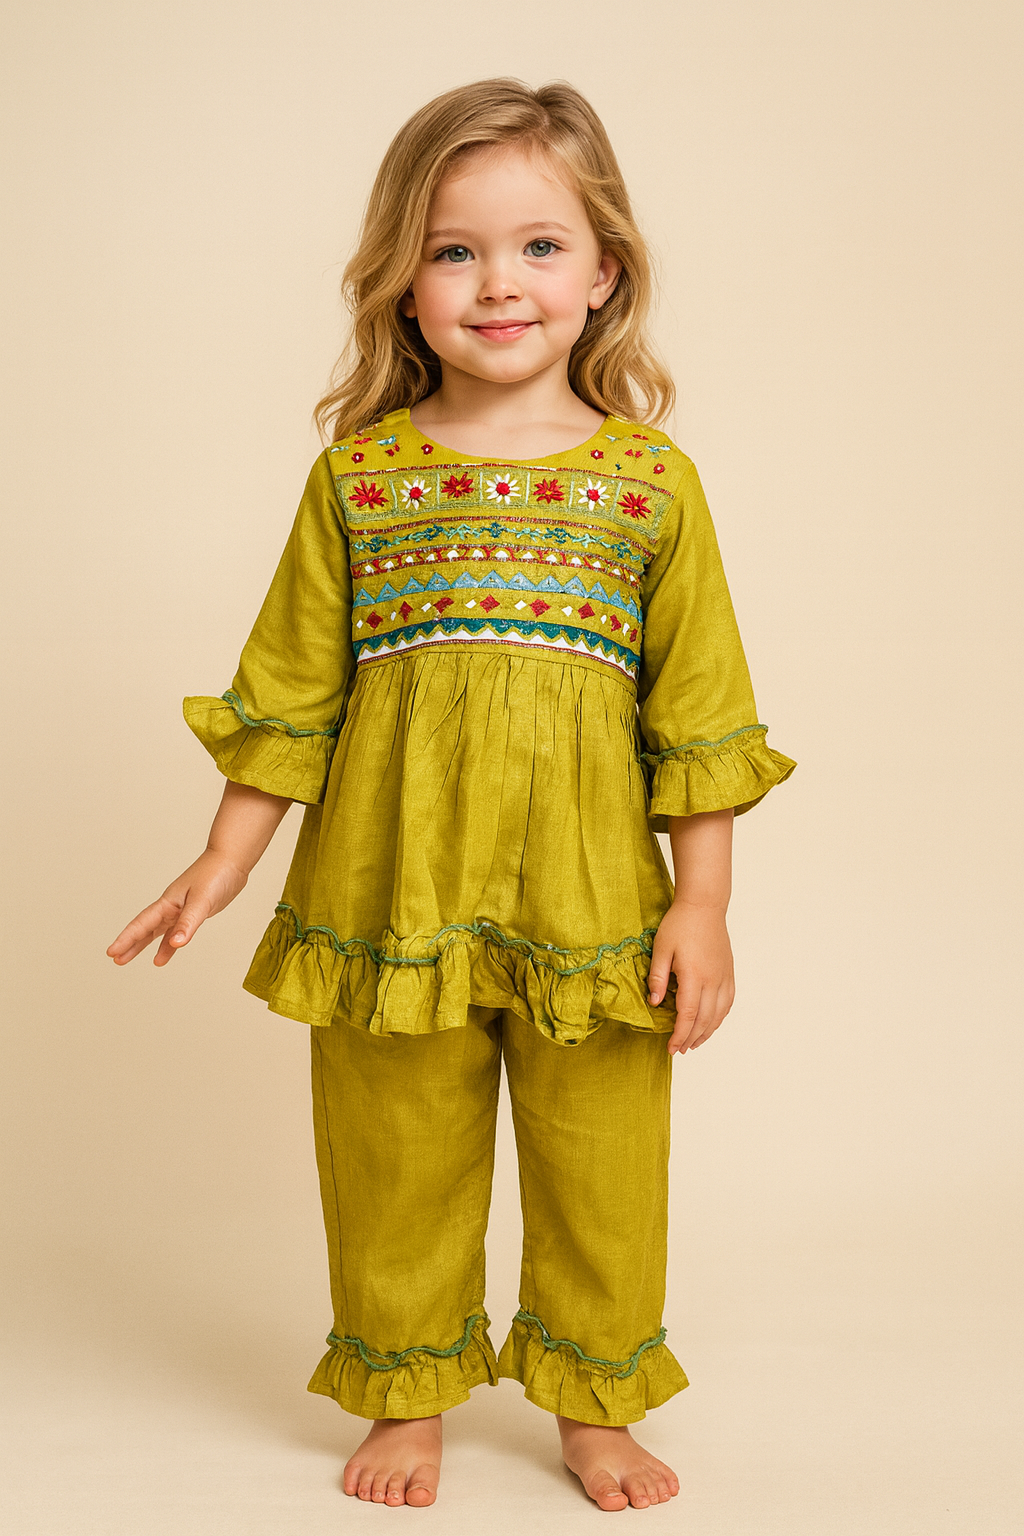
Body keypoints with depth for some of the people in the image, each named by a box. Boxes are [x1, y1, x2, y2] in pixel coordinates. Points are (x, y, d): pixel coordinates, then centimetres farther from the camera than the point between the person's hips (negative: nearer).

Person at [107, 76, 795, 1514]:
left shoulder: (653, 480, -1)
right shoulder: (357, 475, 0)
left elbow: (700, 715, 0)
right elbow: (289, 693, 5)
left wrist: (702, 905, -3)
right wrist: (223, 864, 3)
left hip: (590, 903, 0)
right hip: (388, 896, 1)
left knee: (604, 1171, 11)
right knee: (395, 1159, 13)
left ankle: (597, 1404, 33)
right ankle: (406, 1394, 34)